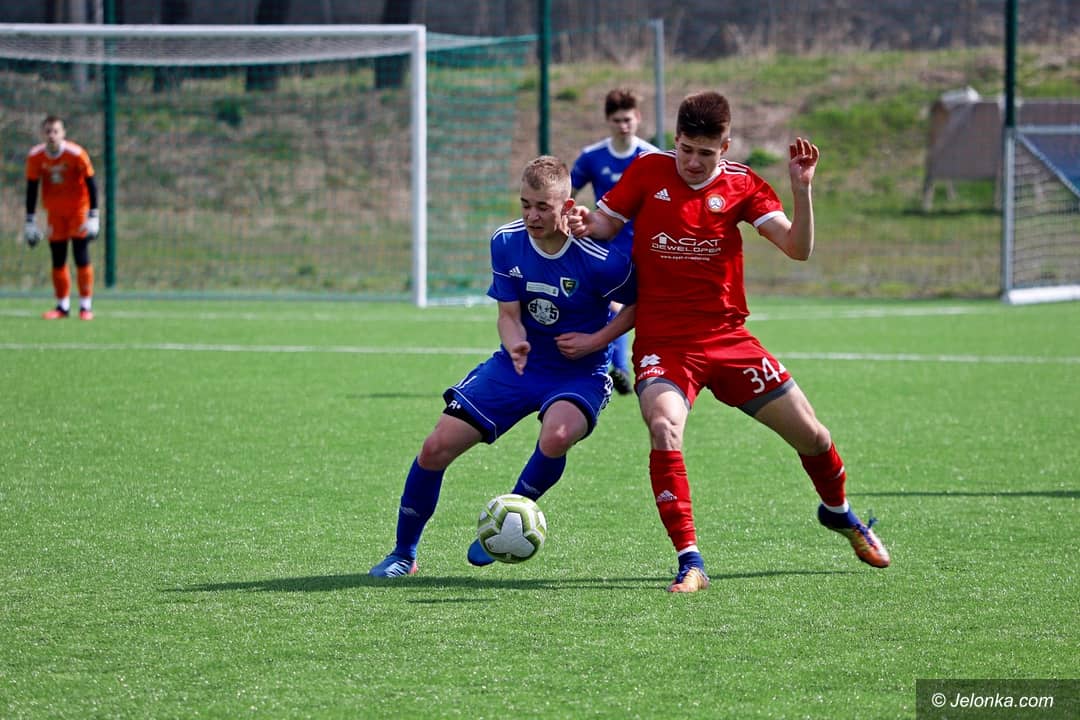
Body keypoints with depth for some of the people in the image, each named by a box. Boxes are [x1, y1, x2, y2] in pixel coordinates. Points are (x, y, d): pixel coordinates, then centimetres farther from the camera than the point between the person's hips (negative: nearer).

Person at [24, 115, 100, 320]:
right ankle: (62, 306, 13)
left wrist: (93, 216, -15)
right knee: (57, 259, 3)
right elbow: (31, 188, 1)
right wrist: (29, 220, 0)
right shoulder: (35, 156, -8)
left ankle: (86, 305, -1)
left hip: (78, 209, -3)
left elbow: (90, 184, -11)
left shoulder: (76, 153, -18)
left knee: (81, 257, -7)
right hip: (55, 212, 3)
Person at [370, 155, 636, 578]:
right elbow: (508, 314, -5)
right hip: (517, 365, 4)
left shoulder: (599, 261, -21)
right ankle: (404, 554, 14)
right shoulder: (506, 243, -8)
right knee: (436, 448, -7)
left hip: (578, 373, -4)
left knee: (557, 436, -38)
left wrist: (597, 340, -15)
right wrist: (516, 346, -28)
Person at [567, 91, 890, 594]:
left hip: (727, 337, 2)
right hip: (662, 341, -2)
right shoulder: (648, 171, -2)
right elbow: (606, 223, 6)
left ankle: (839, 514, 39)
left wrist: (802, 189, -21)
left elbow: (798, 248, -7)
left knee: (810, 434, 6)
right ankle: (689, 563, -23)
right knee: (665, 429, -30)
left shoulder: (741, 185, -1)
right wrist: (584, 225, -17)